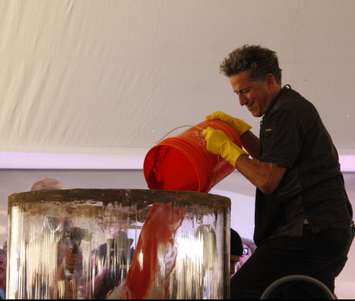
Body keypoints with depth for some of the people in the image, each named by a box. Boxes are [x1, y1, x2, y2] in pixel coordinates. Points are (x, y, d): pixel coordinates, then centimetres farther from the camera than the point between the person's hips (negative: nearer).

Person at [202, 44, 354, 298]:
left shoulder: (285, 113, -12)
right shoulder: (295, 106, 20)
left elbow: (267, 180, -16)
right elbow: (274, 162, 30)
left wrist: (226, 147, -7)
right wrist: (240, 130, 20)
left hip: (309, 230, -11)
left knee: (240, 291, -15)